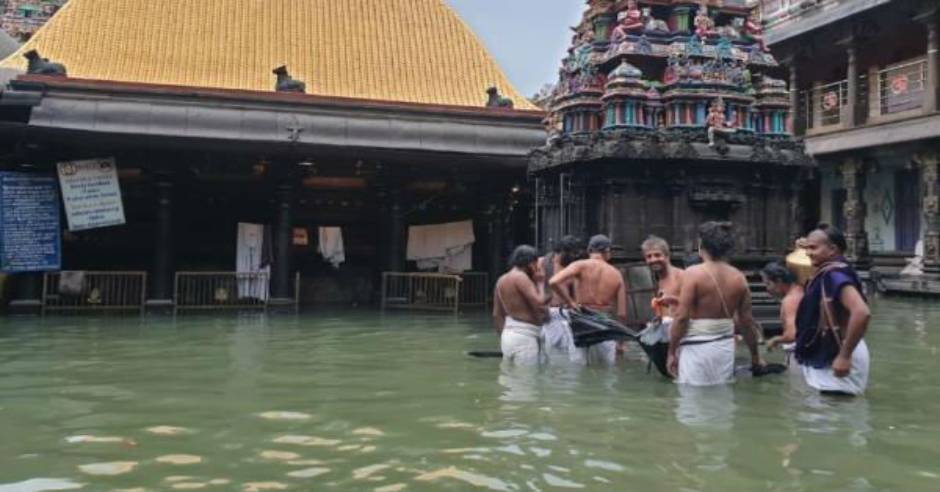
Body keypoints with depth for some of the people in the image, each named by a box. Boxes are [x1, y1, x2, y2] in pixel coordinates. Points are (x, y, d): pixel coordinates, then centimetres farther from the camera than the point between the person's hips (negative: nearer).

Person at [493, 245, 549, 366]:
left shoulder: (502, 280, 14)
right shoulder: (520, 277, -12)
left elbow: (497, 314, 17)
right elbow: (539, 304, -21)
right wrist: (539, 283, -5)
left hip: (509, 335, 9)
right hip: (524, 337, -9)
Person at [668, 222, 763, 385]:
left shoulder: (694, 273, -10)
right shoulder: (738, 277, 5)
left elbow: (682, 317, -13)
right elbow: (747, 321, 9)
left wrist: (672, 351, -6)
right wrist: (755, 356, 19)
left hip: (696, 349, -5)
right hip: (726, 348, 5)